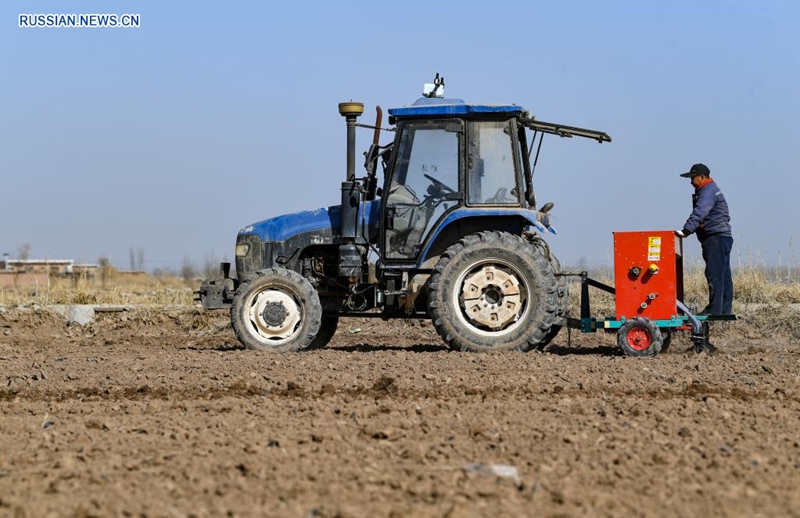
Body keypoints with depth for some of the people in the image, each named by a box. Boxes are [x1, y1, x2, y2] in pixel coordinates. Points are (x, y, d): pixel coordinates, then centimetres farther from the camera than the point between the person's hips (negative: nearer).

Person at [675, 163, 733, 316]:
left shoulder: (708, 192, -12)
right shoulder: (712, 190, 22)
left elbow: (699, 213, -27)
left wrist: (686, 230, -36)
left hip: (715, 237, -11)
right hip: (722, 236, 11)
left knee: (714, 274, -13)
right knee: (724, 276, 10)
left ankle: (714, 309, -16)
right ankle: (725, 310, 13)